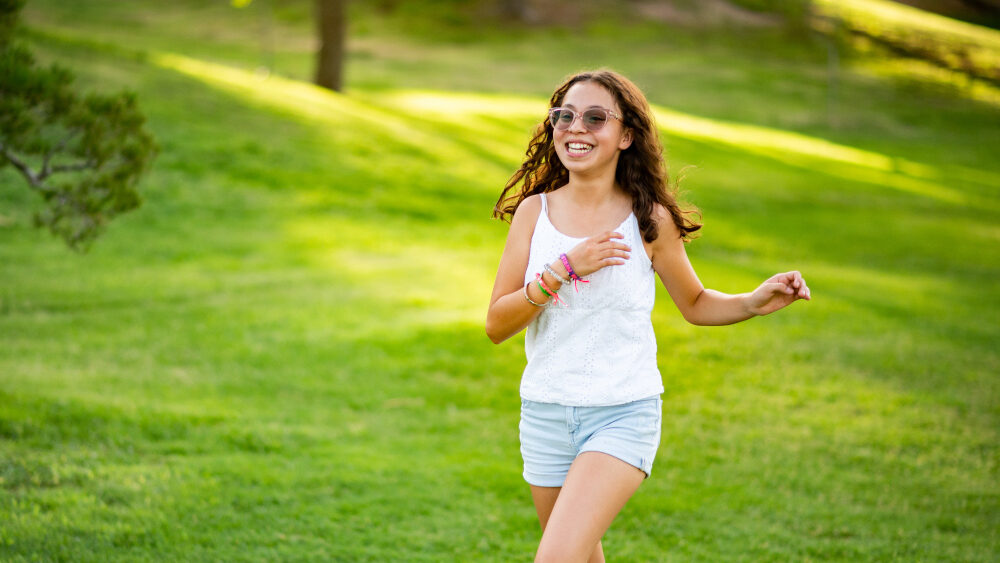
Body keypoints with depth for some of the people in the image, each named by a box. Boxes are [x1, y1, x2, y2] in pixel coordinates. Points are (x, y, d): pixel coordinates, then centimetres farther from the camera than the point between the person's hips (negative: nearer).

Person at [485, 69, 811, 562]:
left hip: (624, 415, -3)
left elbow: (695, 304, 10)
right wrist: (564, 269, -17)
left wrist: (753, 303, -8)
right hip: (546, 412, 3)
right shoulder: (534, 211, -1)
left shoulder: (650, 222, -6)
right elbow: (496, 326, -5)